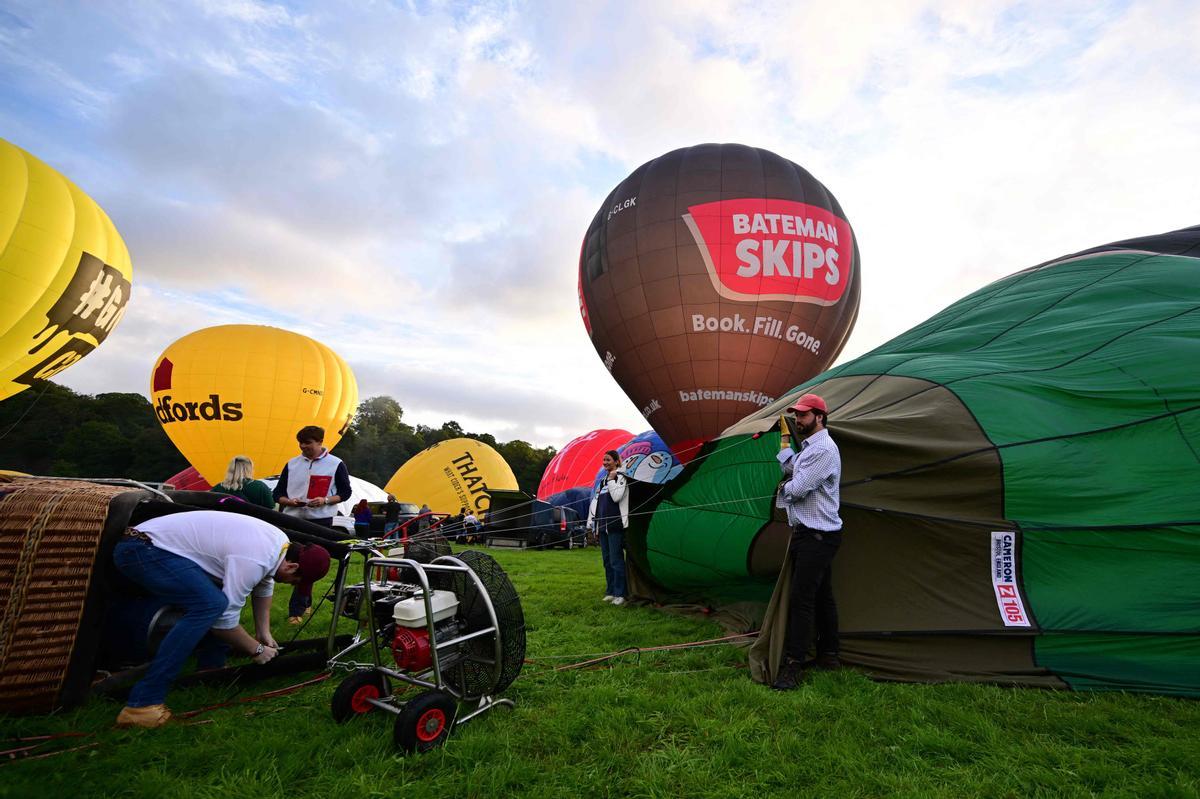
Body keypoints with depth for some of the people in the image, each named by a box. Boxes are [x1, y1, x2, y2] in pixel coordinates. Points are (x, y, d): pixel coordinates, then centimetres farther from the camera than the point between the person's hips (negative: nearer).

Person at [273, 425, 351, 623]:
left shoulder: (336, 464, -1)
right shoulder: (291, 464, 8)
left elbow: (345, 492, 2)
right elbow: (277, 494, 12)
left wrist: (325, 500, -15)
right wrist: (289, 501, -10)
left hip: (320, 521, -4)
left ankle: (296, 610, 4)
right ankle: (307, 603, 27)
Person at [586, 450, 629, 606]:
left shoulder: (620, 477, -4)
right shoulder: (603, 480, 18)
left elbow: (617, 497, -20)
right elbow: (595, 501, 18)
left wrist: (611, 480, -12)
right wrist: (591, 522, 15)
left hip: (615, 525, -8)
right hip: (602, 526, 8)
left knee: (616, 560, -6)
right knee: (607, 560, 12)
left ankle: (619, 594, 1)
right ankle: (610, 592, 21)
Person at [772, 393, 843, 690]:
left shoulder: (823, 449, -18)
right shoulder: (808, 447, 16)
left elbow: (797, 488, -21)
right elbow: (792, 470, 8)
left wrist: (783, 488, 0)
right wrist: (784, 440, 8)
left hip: (817, 536, -10)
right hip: (809, 533, 10)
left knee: (801, 598, -9)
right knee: (822, 596, 17)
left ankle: (793, 665, -3)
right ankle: (829, 655, 29)